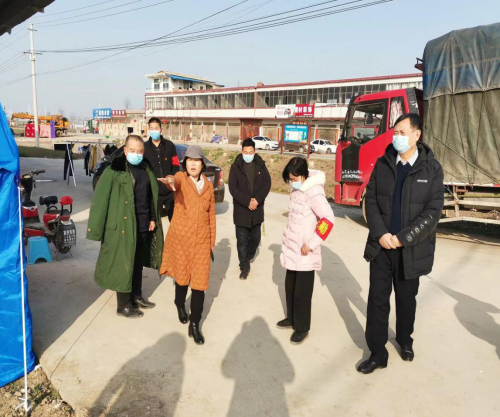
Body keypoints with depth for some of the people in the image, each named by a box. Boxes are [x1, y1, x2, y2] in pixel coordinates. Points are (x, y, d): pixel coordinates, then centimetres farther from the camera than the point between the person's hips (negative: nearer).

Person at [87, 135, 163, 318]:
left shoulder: (146, 170, 9)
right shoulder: (114, 170, -11)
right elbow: (100, 199, -14)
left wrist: (153, 218, 11)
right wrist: (97, 228, -16)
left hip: (144, 226, 6)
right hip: (123, 226, -6)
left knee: (138, 263, 18)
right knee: (123, 265, 4)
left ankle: (137, 296, 34)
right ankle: (123, 305, 18)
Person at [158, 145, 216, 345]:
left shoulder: (208, 185, 5)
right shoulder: (181, 178, -6)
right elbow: (175, 182, -32)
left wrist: (212, 240, 11)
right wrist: (170, 181, -57)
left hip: (201, 240, 2)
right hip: (180, 238, -2)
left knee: (200, 282, -1)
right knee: (182, 276, 15)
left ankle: (194, 325, 10)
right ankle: (180, 305, 45)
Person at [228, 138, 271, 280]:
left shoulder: (261, 165, 2)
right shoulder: (235, 167, -5)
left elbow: (267, 183, -1)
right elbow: (233, 188, -9)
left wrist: (257, 199, -16)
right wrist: (247, 202, -18)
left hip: (257, 209, 3)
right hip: (241, 209, -2)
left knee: (255, 238, 14)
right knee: (242, 240, 3)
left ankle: (247, 259, 39)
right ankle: (244, 266, 18)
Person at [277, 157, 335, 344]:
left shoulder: (313, 191, -19)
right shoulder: (297, 189, 6)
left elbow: (328, 219, -25)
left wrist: (311, 244, -22)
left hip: (305, 253, -8)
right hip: (291, 248, 8)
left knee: (302, 291, 4)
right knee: (290, 287, 19)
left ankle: (302, 328, 19)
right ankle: (292, 318, 36)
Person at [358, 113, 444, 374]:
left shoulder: (431, 169, -6)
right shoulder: (383, 164, 0)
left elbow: (433, 211, -10)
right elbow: (371, 200, 0)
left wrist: (402, 238, -16)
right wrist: (381, 234, -13)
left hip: (412, 248, -1)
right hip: (381, 245, 1)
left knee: (406, 298, 17)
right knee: (377, 299, 4)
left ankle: (405, 340, 43)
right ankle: (377, 353, 19)